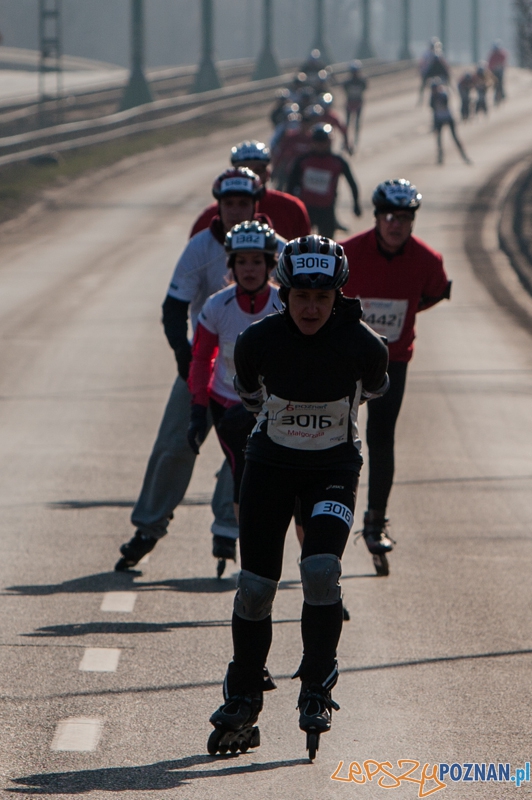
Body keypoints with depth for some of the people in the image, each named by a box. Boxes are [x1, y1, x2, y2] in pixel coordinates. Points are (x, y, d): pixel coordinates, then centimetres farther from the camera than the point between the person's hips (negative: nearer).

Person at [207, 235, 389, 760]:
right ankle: (243, 700, 15)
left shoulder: (363, 346, -21)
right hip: (270, 462, 1)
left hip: (334, 466, -1)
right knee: (255, 584, -1)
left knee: (321, 569, -22)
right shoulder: (258, 341, -19)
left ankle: (317, 689, -9)